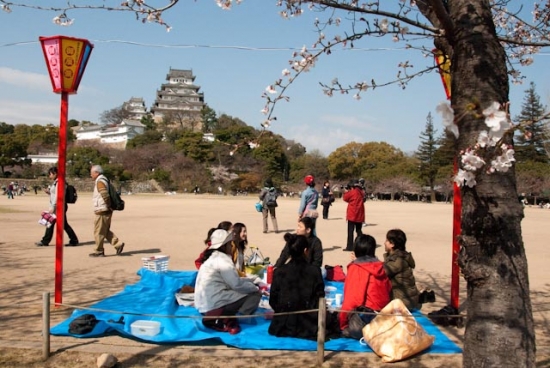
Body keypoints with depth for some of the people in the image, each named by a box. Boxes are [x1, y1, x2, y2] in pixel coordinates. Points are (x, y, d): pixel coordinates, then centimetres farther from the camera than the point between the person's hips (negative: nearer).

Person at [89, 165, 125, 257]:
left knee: (99, 232, 1)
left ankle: (99, 251, 9)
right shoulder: (104, 180, 16)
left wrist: (109, 206, -16)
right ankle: (118, 244, 9)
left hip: (102, 211, -10)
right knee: (105, 231, 15)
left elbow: (105, 195, -26)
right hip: (106, 211, 10)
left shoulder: (100, 181, -15)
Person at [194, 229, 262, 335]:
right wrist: (255, 288, 2)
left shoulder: (213, 258, 18)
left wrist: (252, 281, 15)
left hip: (204, 305, 9)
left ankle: (214, 318, 6)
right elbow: (237, 284, -13)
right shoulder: (222, 259, -11)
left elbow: (233, 281, 20)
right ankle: (225, 321, -11)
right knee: (255, 294, 0)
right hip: (215, 304, -9)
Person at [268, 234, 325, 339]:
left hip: (284, 326, 1)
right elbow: (320, 299, -6)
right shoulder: (315, 271, -12)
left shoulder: (279, 271, -10)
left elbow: (273, 301, -4)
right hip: (308, 328, -1)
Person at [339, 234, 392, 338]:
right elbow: (388, 289, 17)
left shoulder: (355, 268, -6)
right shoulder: (380, 267, 10)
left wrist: (343, 324, -1)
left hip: (365, 316, -7)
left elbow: (351, 298, -9)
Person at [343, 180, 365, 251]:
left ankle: (350, 247, -2)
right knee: (359, 230, 14)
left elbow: (345, 198, -2)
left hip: (352, 214, -7)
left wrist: (346, 192, 13)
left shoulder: (352, 192, -13)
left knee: (350, 231, -2)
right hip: (359, 215, 7)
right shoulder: (360, 192, 9)